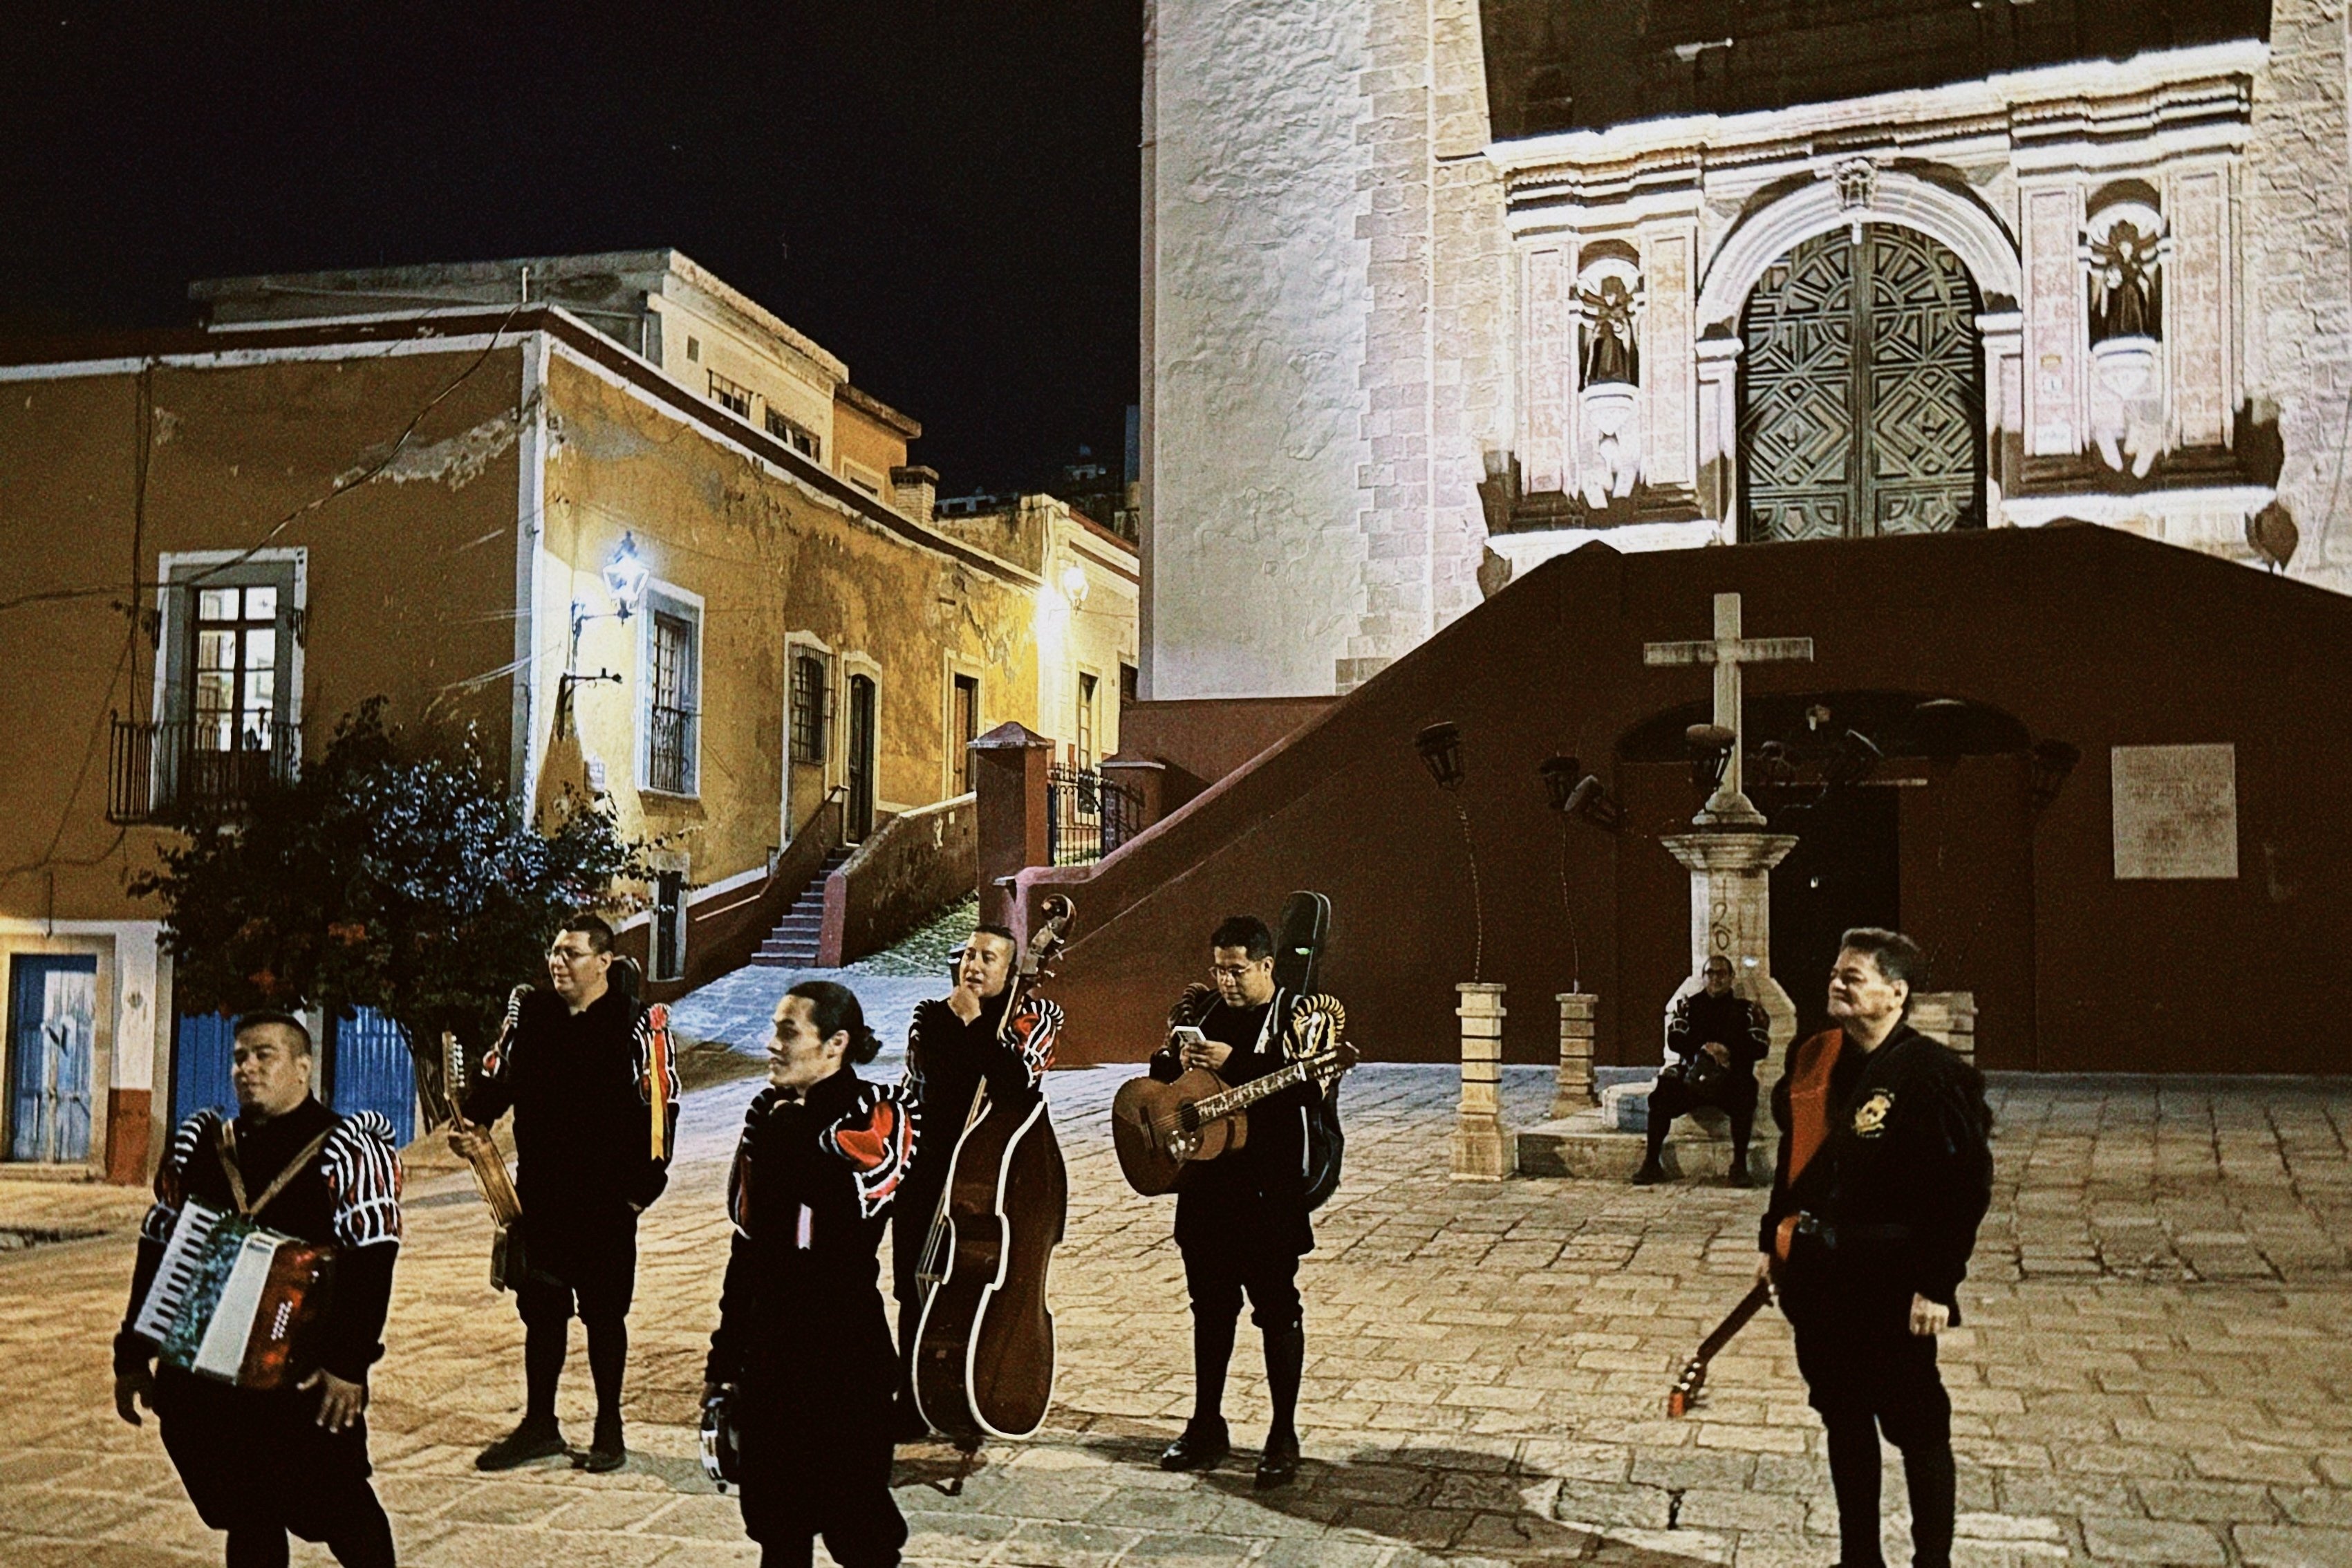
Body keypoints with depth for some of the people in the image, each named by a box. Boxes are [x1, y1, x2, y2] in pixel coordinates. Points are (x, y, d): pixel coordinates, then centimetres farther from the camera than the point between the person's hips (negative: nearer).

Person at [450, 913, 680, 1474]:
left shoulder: (639, 1025, -8)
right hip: (540, 1195, 4)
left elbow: (661, 1107, -7)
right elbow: (499, 1075, 13)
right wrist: (474, 1121, -6)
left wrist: (643, 1186, -8)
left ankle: (609, 1430, 18)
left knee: (604, 1314, 6)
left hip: (607, 1201, -4)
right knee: (541, 1310, 12)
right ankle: (539, 1425, 25)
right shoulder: (528, 1011, 6)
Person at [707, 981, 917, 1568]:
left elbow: (848, 1201, -31)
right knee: (776, 1521, 14)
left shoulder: (880, 1115, -10)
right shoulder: (768, 1115, 8)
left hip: (844, 1348, -6)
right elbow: (747, 1243, 12)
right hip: (770, 1342, 6)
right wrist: (724, 1359, 13)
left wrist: (787, 1125, -19)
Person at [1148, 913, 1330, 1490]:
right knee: (1210, 1305, 14)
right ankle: (1207, 1426, 24)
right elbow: (1158, 1069, 15)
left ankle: (1284, 1437, 10)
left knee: (1276, 1309, 1)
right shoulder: (1198, 1006, 10)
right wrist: (1178, 1061, -8)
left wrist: (1234, 1064, -25)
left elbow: (1306, 1087, -20)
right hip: (1205, 1178, 5)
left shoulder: (1296, 1016, -6)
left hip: (1269, 1184, -5)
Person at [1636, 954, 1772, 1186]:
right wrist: (1704, 1048, -14)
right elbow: (1674, 1040, 4)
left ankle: (1739, 1165, -26)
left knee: (1744, 1096, -34)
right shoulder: (1689, 1005, 17)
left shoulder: (1746, 1009, 12)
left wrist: (1729, 1051, -15)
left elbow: (1761, 1047, 1)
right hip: (1692, 1075, 2)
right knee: (1663, 1092, -26)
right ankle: (1652, 1163, -21)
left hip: (1731, 1078, -1)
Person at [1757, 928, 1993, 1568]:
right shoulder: (1813, 1060, 6)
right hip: (1819, 1276, 7)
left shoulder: (1931, 1075, -15)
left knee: (1916, 1426, 5)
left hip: (1890, 1286, -7)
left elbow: (1966, 1185, -16)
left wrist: (1937, 1285, -19)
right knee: (1843, 1420, 18)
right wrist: (1774, 1241, 15)